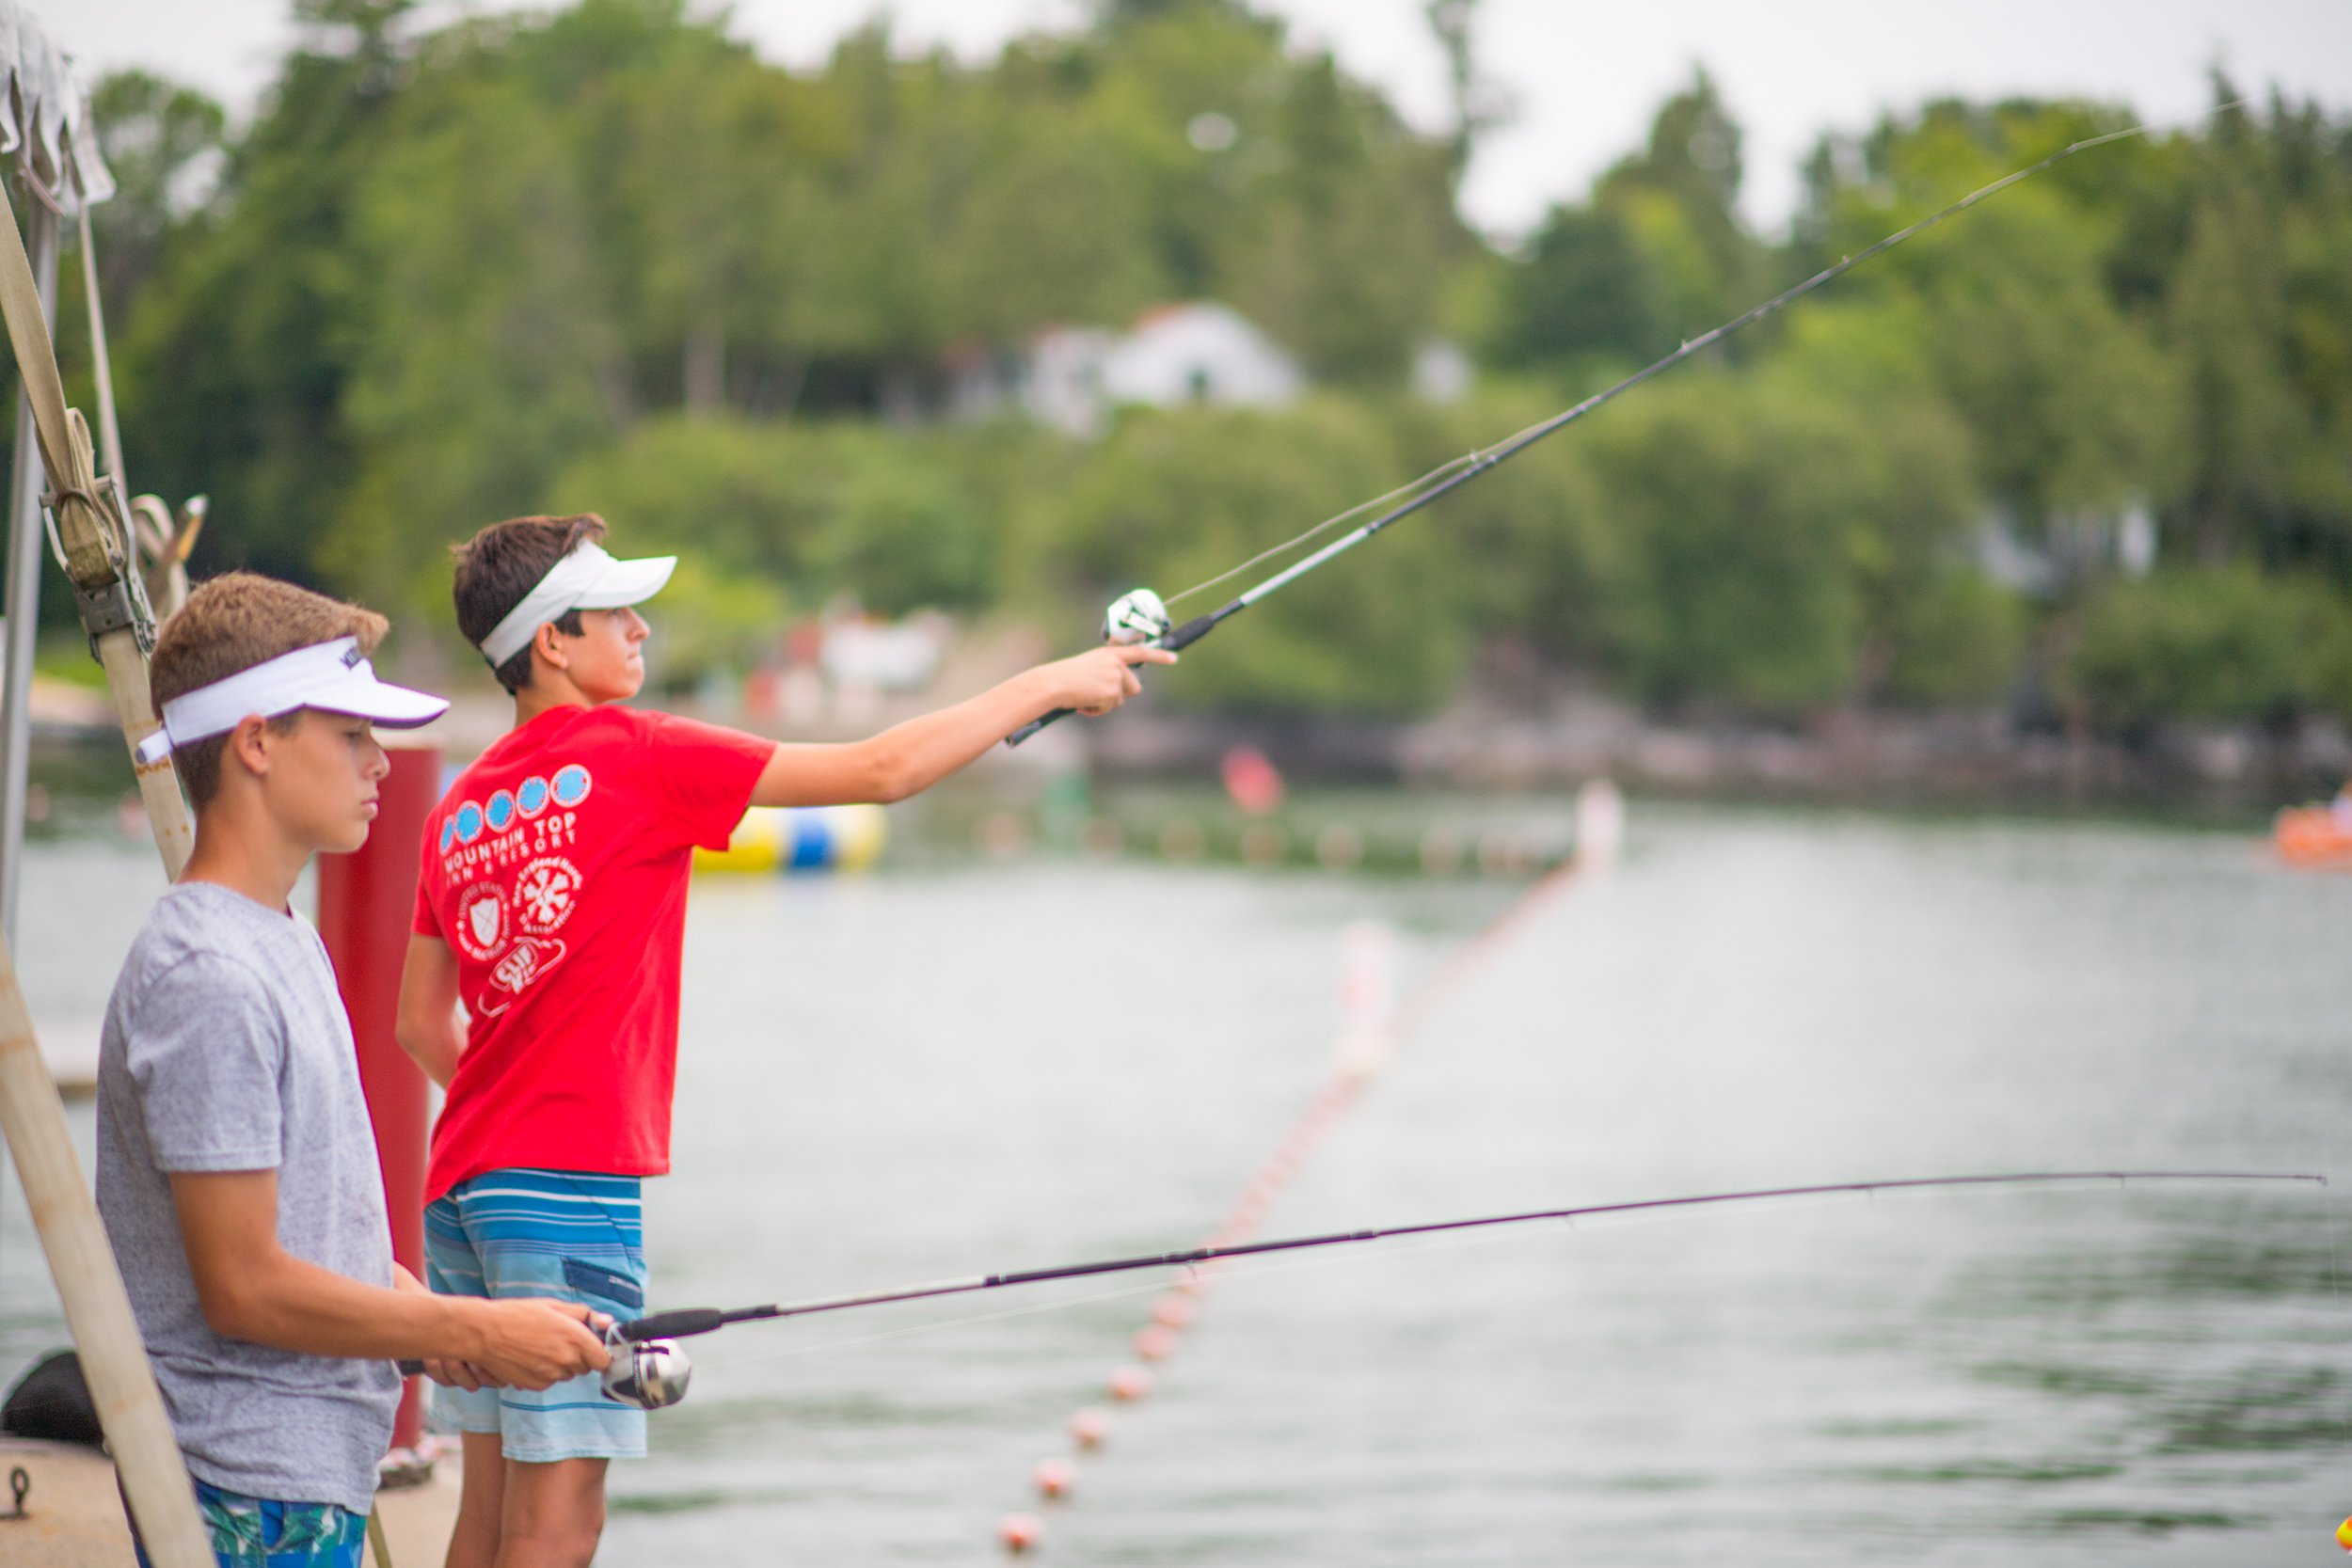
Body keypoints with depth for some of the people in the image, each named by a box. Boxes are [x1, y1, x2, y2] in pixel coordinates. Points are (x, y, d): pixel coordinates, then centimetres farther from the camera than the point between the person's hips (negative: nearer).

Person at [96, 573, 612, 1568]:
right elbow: (244, 1289, -20)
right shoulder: (206, 980, -18)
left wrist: (419, 1307, 5)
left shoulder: (283, 943, 14)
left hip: (312, 1473, 10)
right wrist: (474, 1334, -13)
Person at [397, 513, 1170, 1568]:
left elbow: (422, 1024, 20)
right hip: (570, 1185, -8)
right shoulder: (633, 758, -8)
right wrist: (1048, 684, 2)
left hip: (463, 1183, 8)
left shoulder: (460, 809, 12)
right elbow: (879, 771, -7)